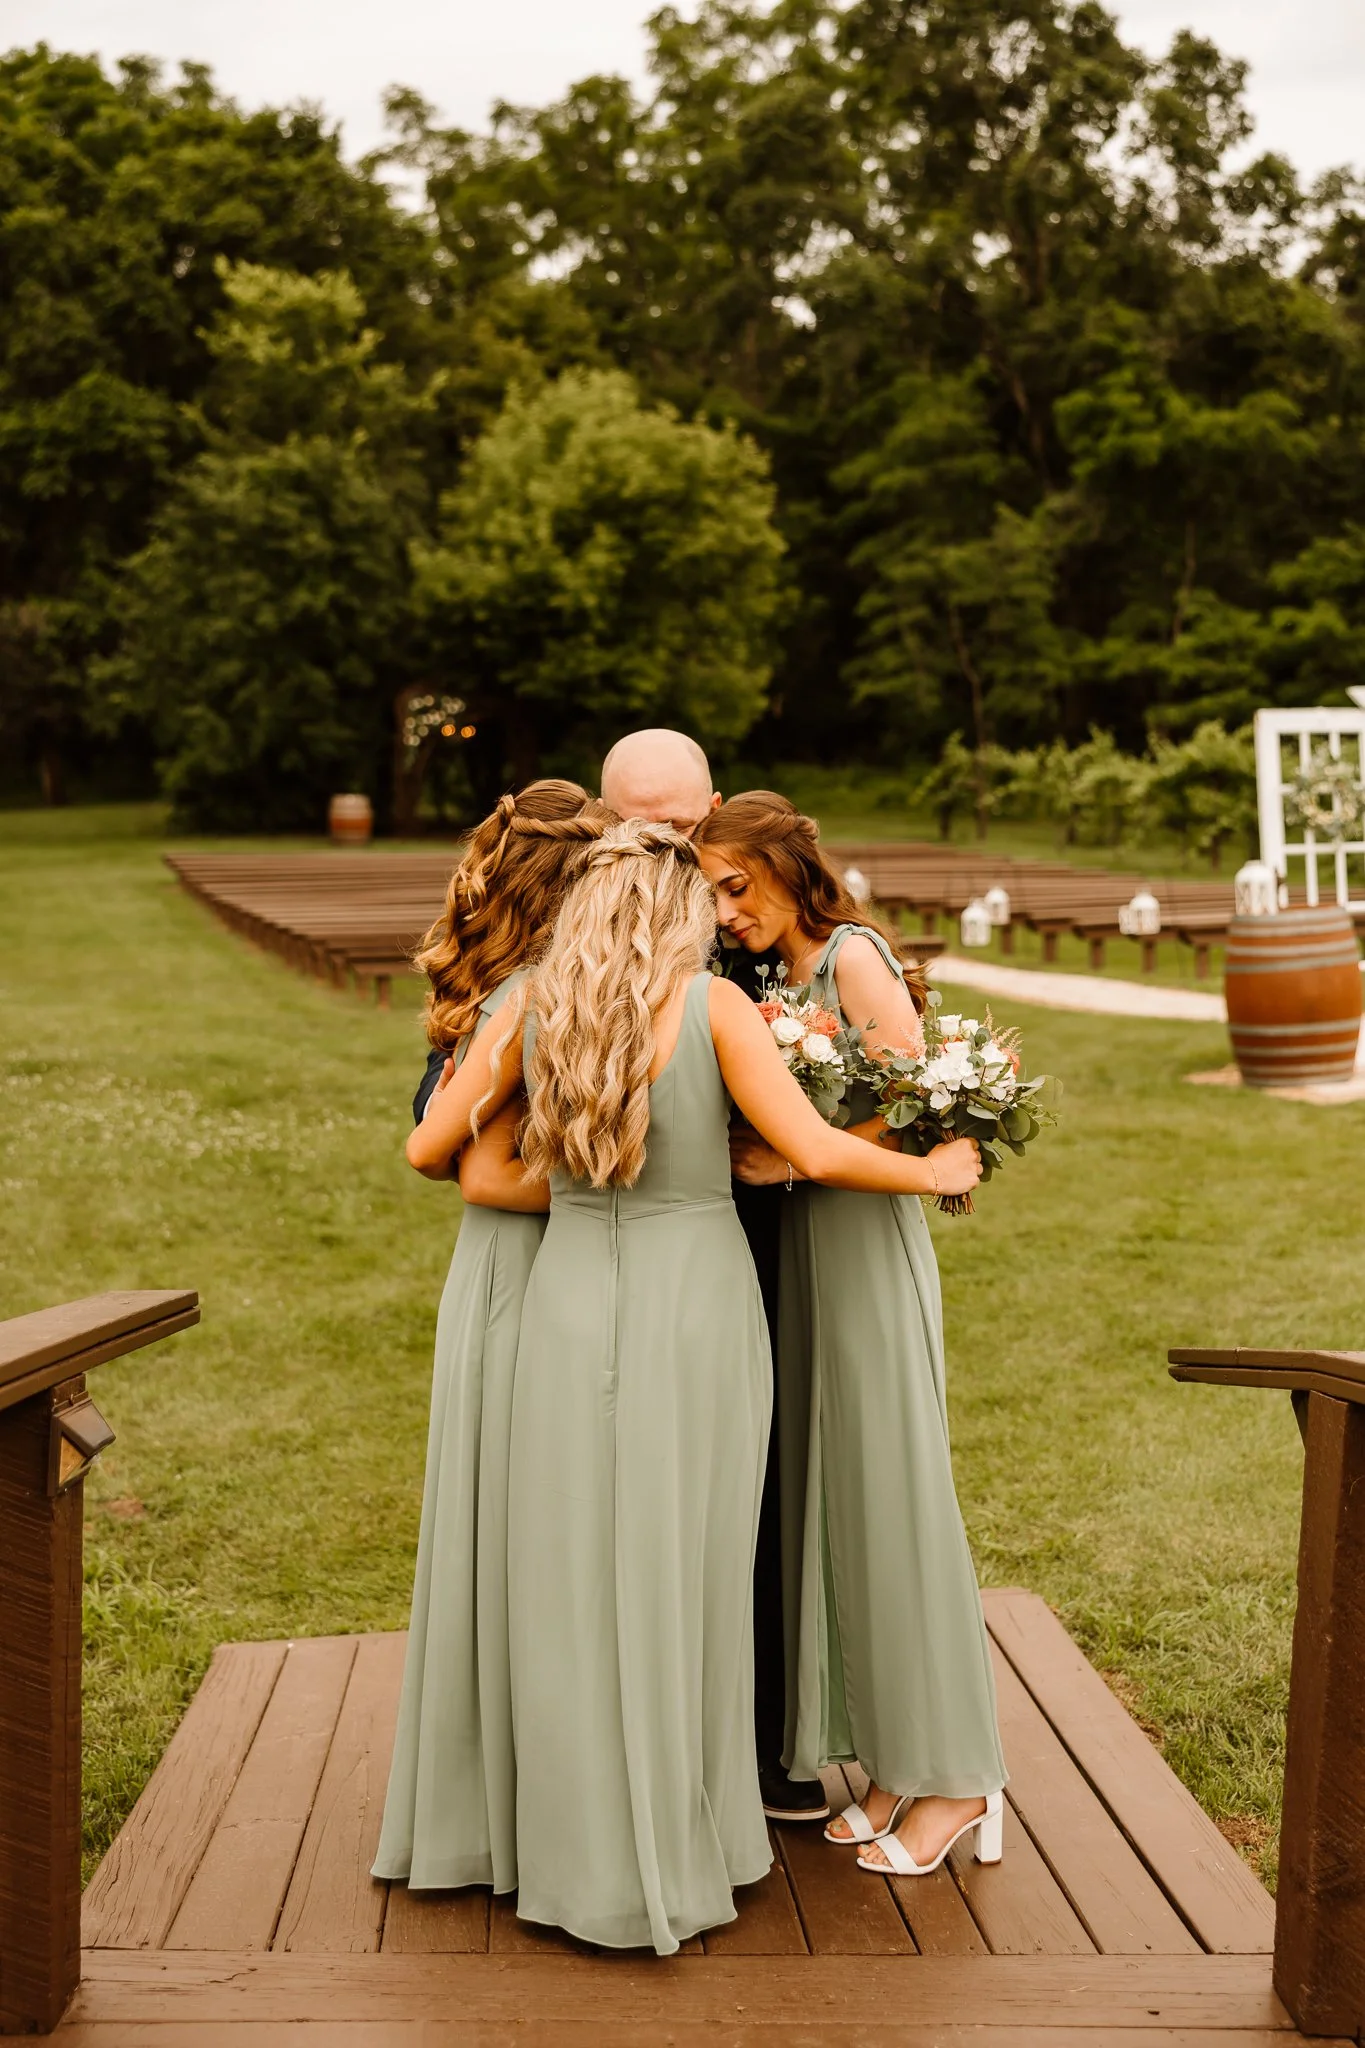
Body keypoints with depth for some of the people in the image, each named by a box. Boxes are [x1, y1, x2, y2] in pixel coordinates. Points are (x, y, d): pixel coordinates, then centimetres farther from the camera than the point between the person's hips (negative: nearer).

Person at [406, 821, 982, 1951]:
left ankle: (594, 1859, 16)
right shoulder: (713, 1005, -8)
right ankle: (683, 1849, 22)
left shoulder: (534, 1009, 1)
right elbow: (817, 1153, -14)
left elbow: (428, 1150, 8)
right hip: (695, 1306, -2)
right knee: (685, 1580, 10)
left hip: (571, 1301, 2)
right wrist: (936, 1171, 2)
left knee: (575, 1582, 10)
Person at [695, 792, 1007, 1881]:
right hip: (807, 1247, 8)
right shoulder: (788, 973, 14)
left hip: (868, 1245, -8)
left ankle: (954, 1776, 10)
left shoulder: (853, 953, -10)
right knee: (834, 1498, 10)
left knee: (890, 1496, -2)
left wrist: (791, 1158, -17)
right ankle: (895, 1764, 20)